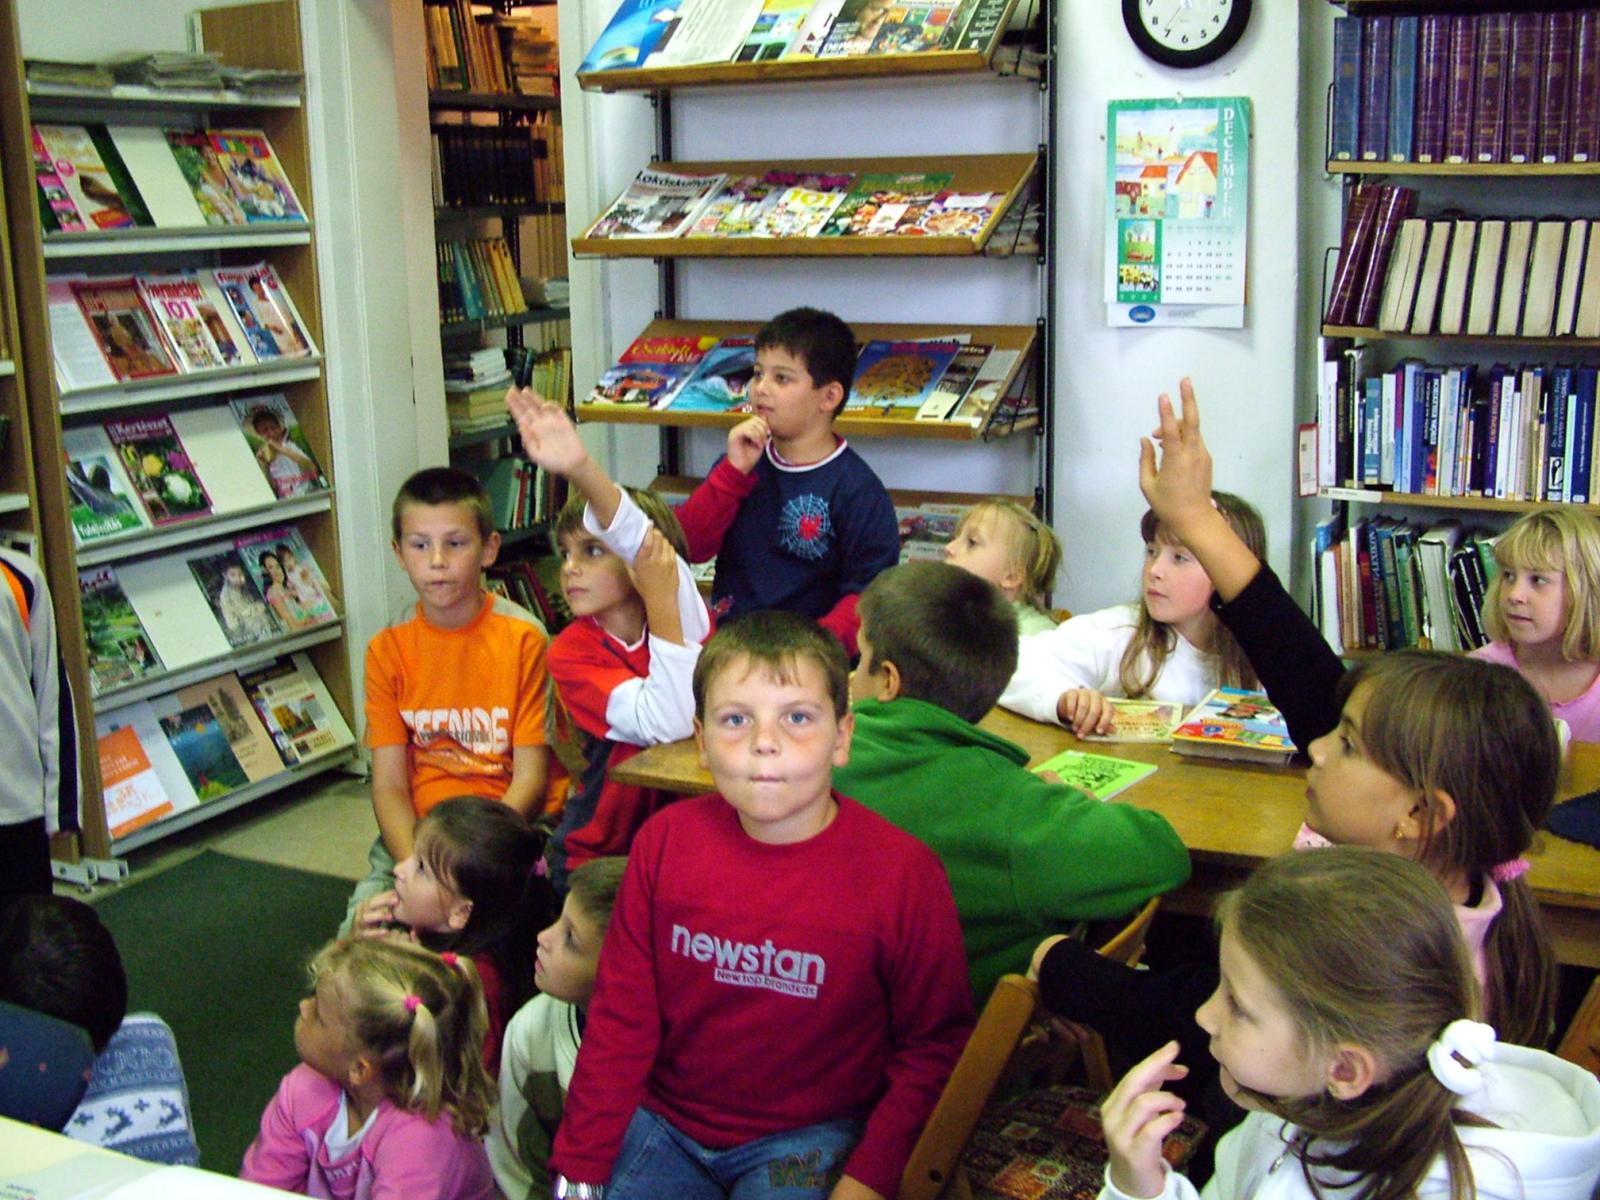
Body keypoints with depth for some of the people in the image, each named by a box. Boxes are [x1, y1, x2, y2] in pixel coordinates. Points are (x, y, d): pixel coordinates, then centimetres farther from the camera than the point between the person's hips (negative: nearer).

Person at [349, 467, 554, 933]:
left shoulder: (523, 638, -4)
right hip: (415, 833, 3)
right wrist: (414, 866, -18)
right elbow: (389, 785, 0)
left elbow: (530, 780, -6)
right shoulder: (388, 650, 4)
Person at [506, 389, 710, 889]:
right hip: (601, 857, -1)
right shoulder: (572, 652, -8)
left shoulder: (685, 605, -5)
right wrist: (660, 605, -24)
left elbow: (642, 536, -29)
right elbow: (668, 724, -23)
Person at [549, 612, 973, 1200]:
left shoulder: (903, 871, -15)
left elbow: (935, 1042, -5)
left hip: (808, 1137, -3)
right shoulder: (665, 841, -6)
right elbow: (621, 1016, 0)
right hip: (665, 1118, 3)